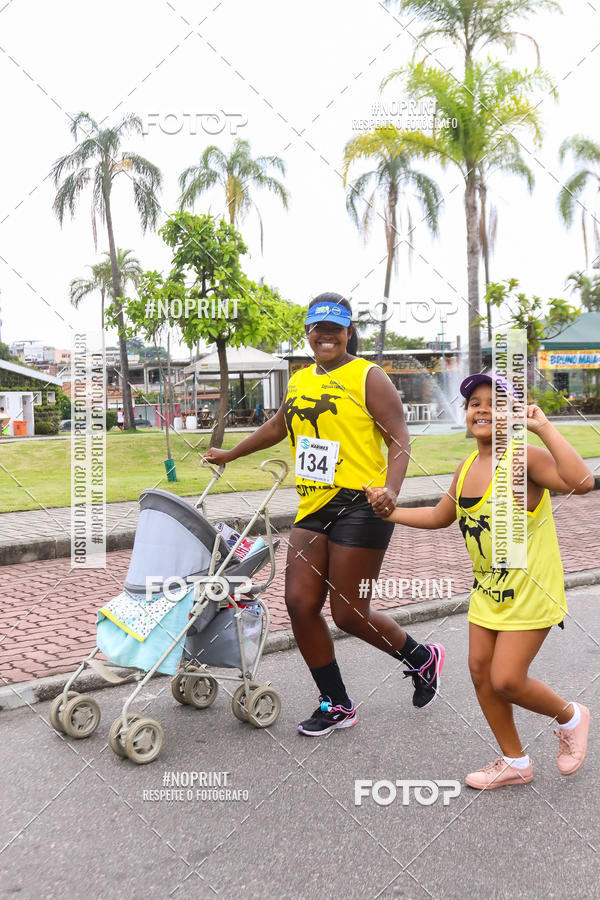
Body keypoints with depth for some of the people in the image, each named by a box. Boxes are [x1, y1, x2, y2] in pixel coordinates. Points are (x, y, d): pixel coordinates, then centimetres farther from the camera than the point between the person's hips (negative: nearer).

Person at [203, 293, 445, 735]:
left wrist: (391, 488, -28)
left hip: (360, 505, -7)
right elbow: (277, 426, 33)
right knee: (300, 603, 1)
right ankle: (337, 705, 17)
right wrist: (230, 455, 39)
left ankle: (423, 658, 25)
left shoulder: (368, 377, -4)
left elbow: (400, 441, -10)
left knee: (349, 613, -4)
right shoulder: (300, 380, 16)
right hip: (313, 507, 7)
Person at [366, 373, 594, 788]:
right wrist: (389, 511, 15)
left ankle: (571, 718, 26)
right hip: (488, 588, 7)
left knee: (506, 681, -6)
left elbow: (581, 482, -38)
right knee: (480, 669, 8)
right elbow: (439, 516, 19)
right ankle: (515, 762, 28)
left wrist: (543, 428, -33)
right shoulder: (467, 467, 4)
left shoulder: (523, 458, -19)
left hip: (530, 590, -7)